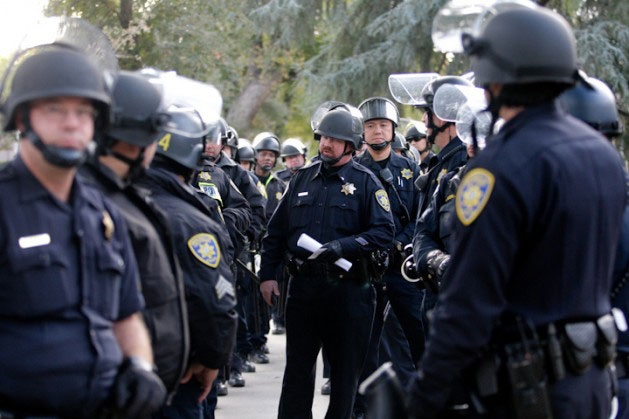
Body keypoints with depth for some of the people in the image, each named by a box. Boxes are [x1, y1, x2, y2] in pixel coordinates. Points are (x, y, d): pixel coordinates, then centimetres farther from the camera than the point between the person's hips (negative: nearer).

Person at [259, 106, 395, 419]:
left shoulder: (365, 182, -1)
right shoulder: (303, 178, 12)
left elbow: (384, 234, -9)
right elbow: (276, 231, 16)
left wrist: (343, 246, -21)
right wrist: (267, 274, 9)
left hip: (347, 289, -3)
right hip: (303, 286, 4)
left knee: (346, 369, 5)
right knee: (297, 368, 7)